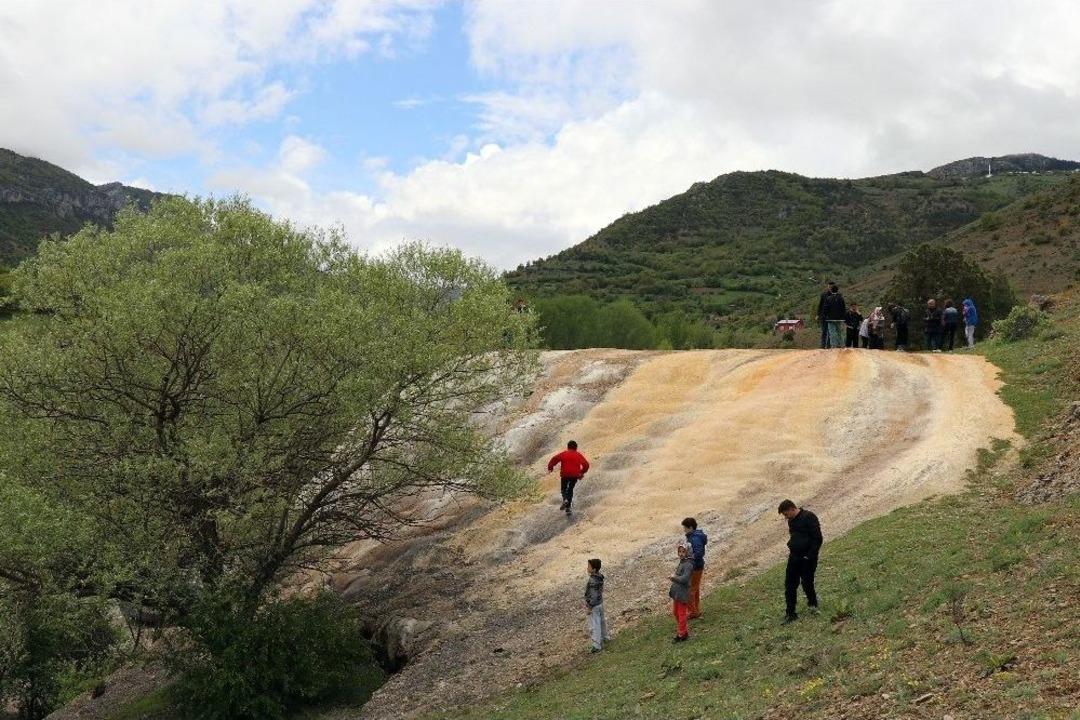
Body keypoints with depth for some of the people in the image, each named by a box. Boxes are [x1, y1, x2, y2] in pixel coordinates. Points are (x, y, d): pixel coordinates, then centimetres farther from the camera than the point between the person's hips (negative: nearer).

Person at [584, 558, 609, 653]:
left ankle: (597, 645, 12)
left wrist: (589, 608, -17)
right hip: (600, 602, 9)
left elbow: (594, 596, -27)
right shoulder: (599, 576, -5)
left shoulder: (593, 581, -33)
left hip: (594, 606, -9)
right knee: (601, 621, 26)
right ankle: (604, 637, 44)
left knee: (594, 625, 3)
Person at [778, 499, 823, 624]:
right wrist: (791, 549, 11)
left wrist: (810, 556, -18)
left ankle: (813, 603, 31)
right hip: (794, 557, 8)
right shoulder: (791, 521, 11)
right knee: (789, 584, 2)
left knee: (807, 583, 1)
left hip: (807, 558, -7)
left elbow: (817, 539, -17)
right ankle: (790, 614, 7)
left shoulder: (809, 517, -15)